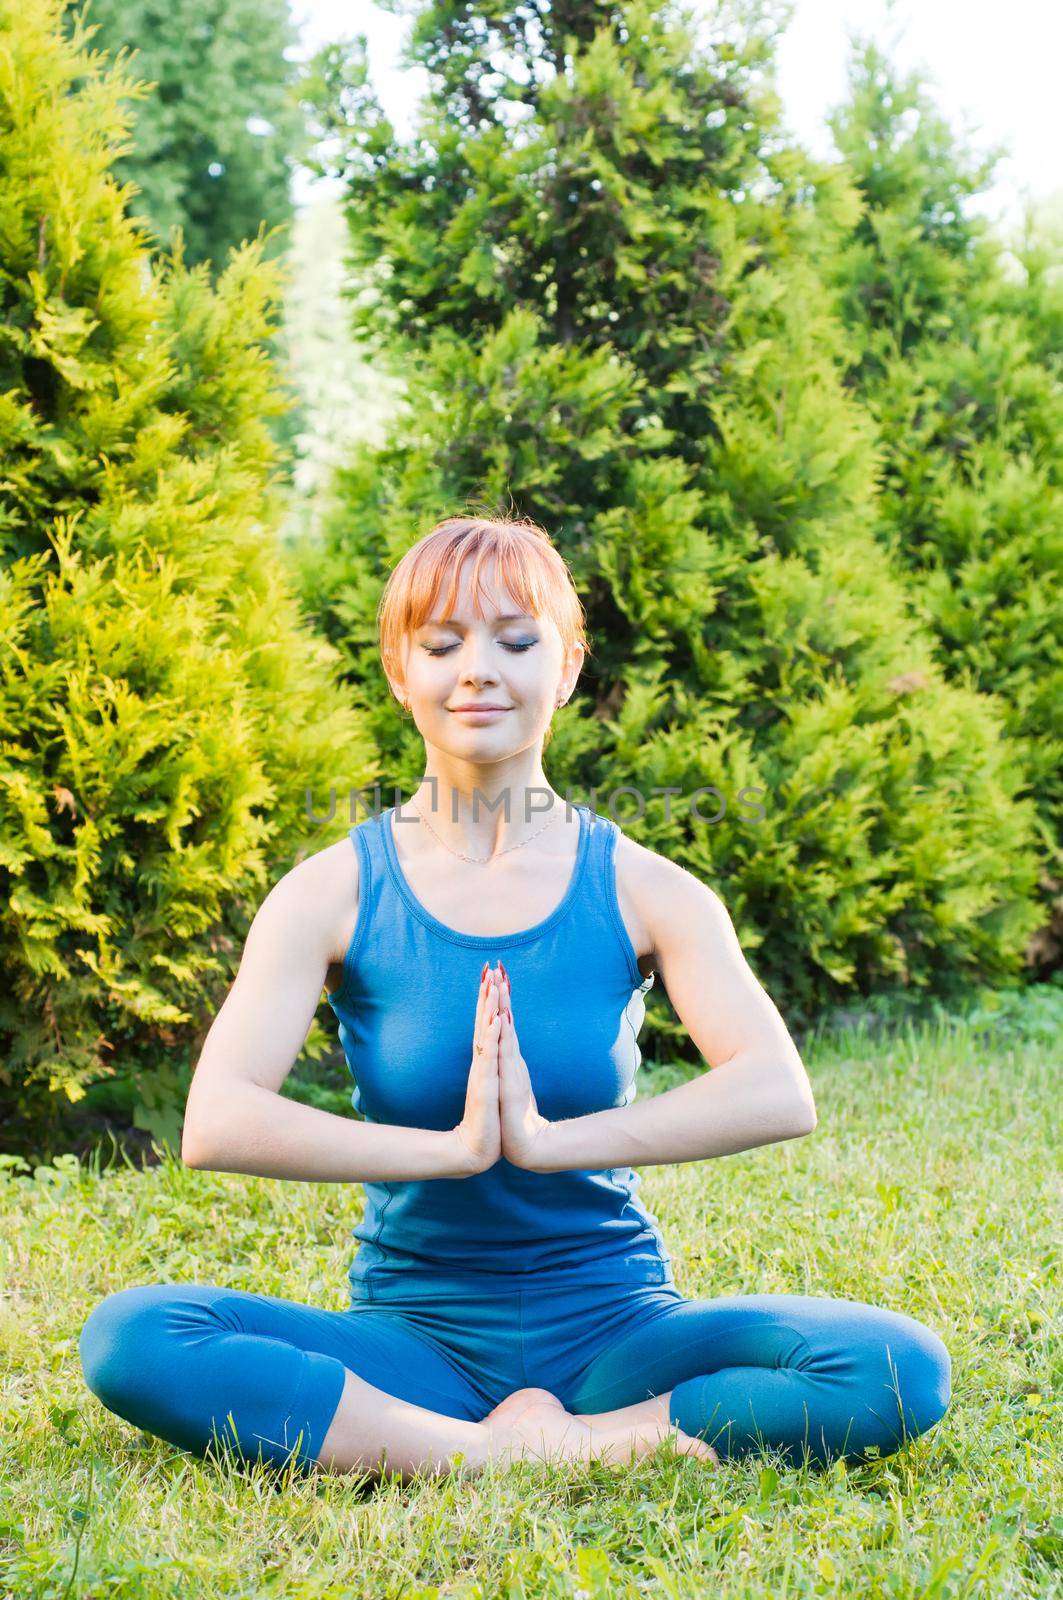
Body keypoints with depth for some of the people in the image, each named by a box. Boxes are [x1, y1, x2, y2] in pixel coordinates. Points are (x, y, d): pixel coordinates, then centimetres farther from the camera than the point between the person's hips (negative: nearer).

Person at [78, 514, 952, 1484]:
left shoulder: (639, 890, 0)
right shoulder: (336, 894, -1)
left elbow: (779, 1095, -15)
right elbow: (216, 1123, -15)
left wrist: (549, 1139, -25)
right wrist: (454, 1146, -24)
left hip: (614, 1332, 1)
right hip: (416, 1337, 0)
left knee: (902, 1369, -24)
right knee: (130, 1336, -26)